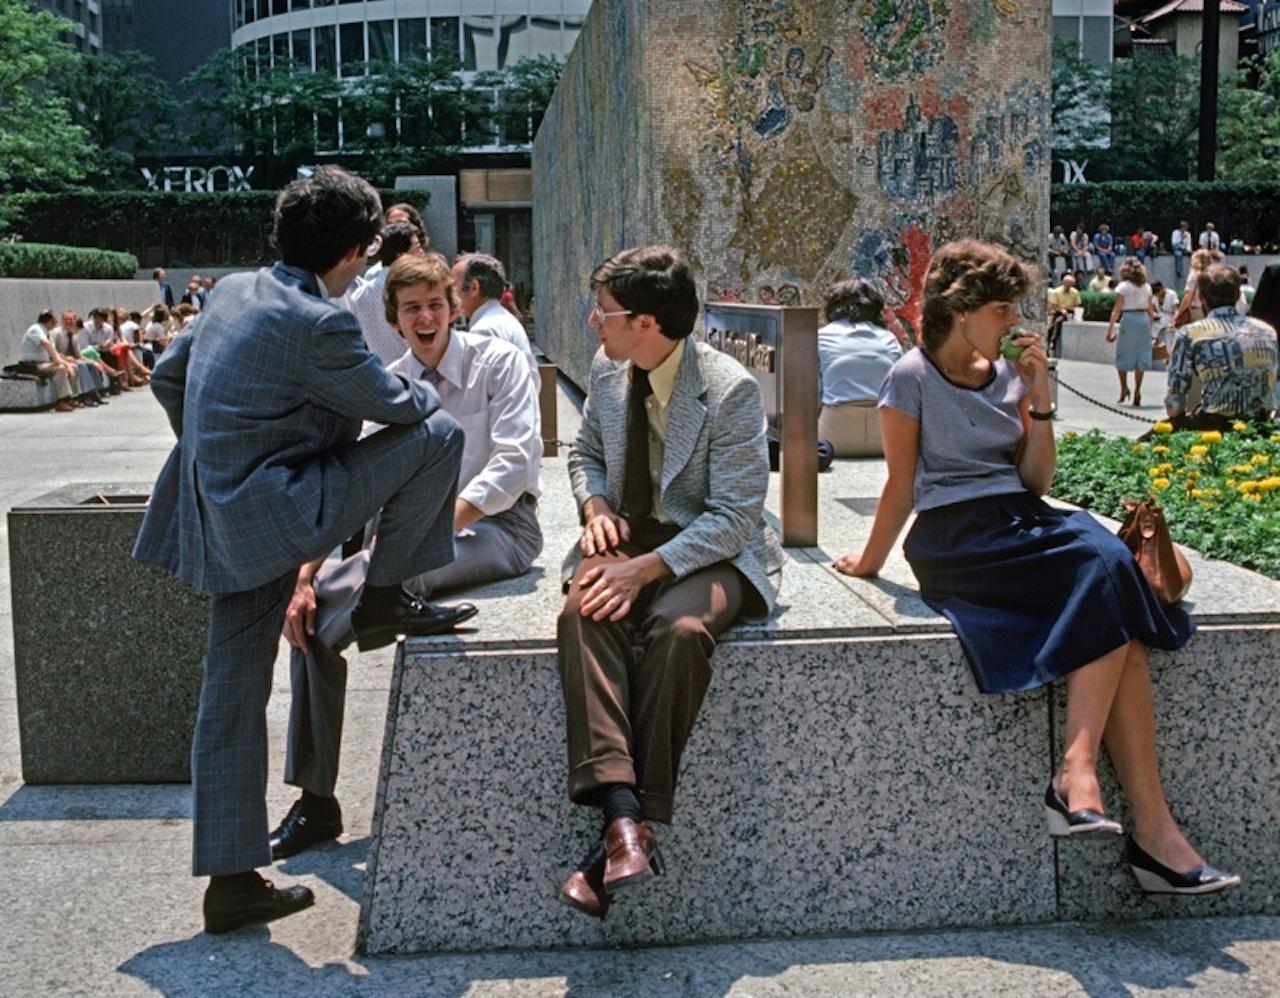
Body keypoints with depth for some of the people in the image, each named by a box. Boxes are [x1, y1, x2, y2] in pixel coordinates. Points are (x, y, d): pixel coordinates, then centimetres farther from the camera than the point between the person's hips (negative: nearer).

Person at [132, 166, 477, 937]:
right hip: (275, 512, -9)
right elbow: (395, 404, -6)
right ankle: (383, 600, 7)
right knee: (438, 434, -4)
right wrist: (427, 390, 17)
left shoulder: (233, 291, 10)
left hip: (224, 521, 9)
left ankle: (231, 881, 21)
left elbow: (166, 377, 20)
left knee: (235, 697, 13)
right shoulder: (320, 323, -17)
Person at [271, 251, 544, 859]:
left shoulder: (498, 362, -6)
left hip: (499, 526, -6)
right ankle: (315, 802, -3)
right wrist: (306, 574, -11)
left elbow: (515, 461, -18)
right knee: (313, 603, -10)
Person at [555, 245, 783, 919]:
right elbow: (585, 453, 23)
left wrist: (647, 568, -26)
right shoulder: (607, 372, 6)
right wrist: (595, 506, 0)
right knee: (583, 613, -30)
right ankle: (620, 814, -42)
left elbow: (734, 517, -16)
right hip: (626, 536, 5)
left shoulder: (730, 391, -14)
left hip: (712, 551, -4)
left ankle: (635, 826, -32)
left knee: (680, 628, -38)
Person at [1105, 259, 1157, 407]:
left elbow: (1116, 310, -8)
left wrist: (1110, 329, -7)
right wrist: (1150, 326, 19)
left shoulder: (1123, 286, -3)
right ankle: (1137, 394, 6)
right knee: (1141, 357, 7)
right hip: (1144, 320, 4)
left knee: (1122, 357, 9)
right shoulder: (1146, 287, 10)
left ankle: (1124, 389, 6)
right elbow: (1151, 310, 10)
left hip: (1128, 318, -4)